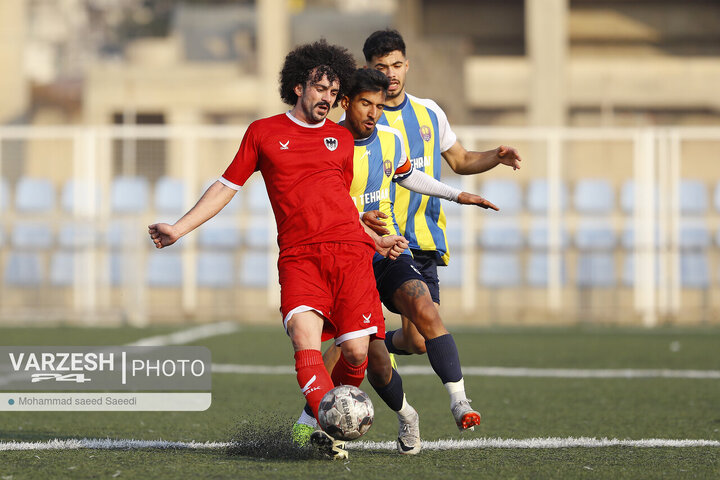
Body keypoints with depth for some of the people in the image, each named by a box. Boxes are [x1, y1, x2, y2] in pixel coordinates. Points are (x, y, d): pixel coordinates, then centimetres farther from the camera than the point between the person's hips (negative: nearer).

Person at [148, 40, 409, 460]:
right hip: (299, 256, -2)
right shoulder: (264, 133, 14)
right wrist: (179, 229, 10)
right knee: (304, 335, -26)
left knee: (356, 352, -11)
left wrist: (376, 240, 19)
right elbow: (226, 187, 17)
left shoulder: (342, 139, 20)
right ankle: (331, 427, -36)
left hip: (350, 251, 2)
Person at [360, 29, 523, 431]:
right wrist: (359, 214, -27)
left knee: (417, 341, 4)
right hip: (388, 241, -6)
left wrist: (497, 157, 3)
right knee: (428, 319, -22)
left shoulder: (429, 112, 11)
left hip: (425, 239, 6)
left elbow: (460, 161, 22)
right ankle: (458, 399, -18)